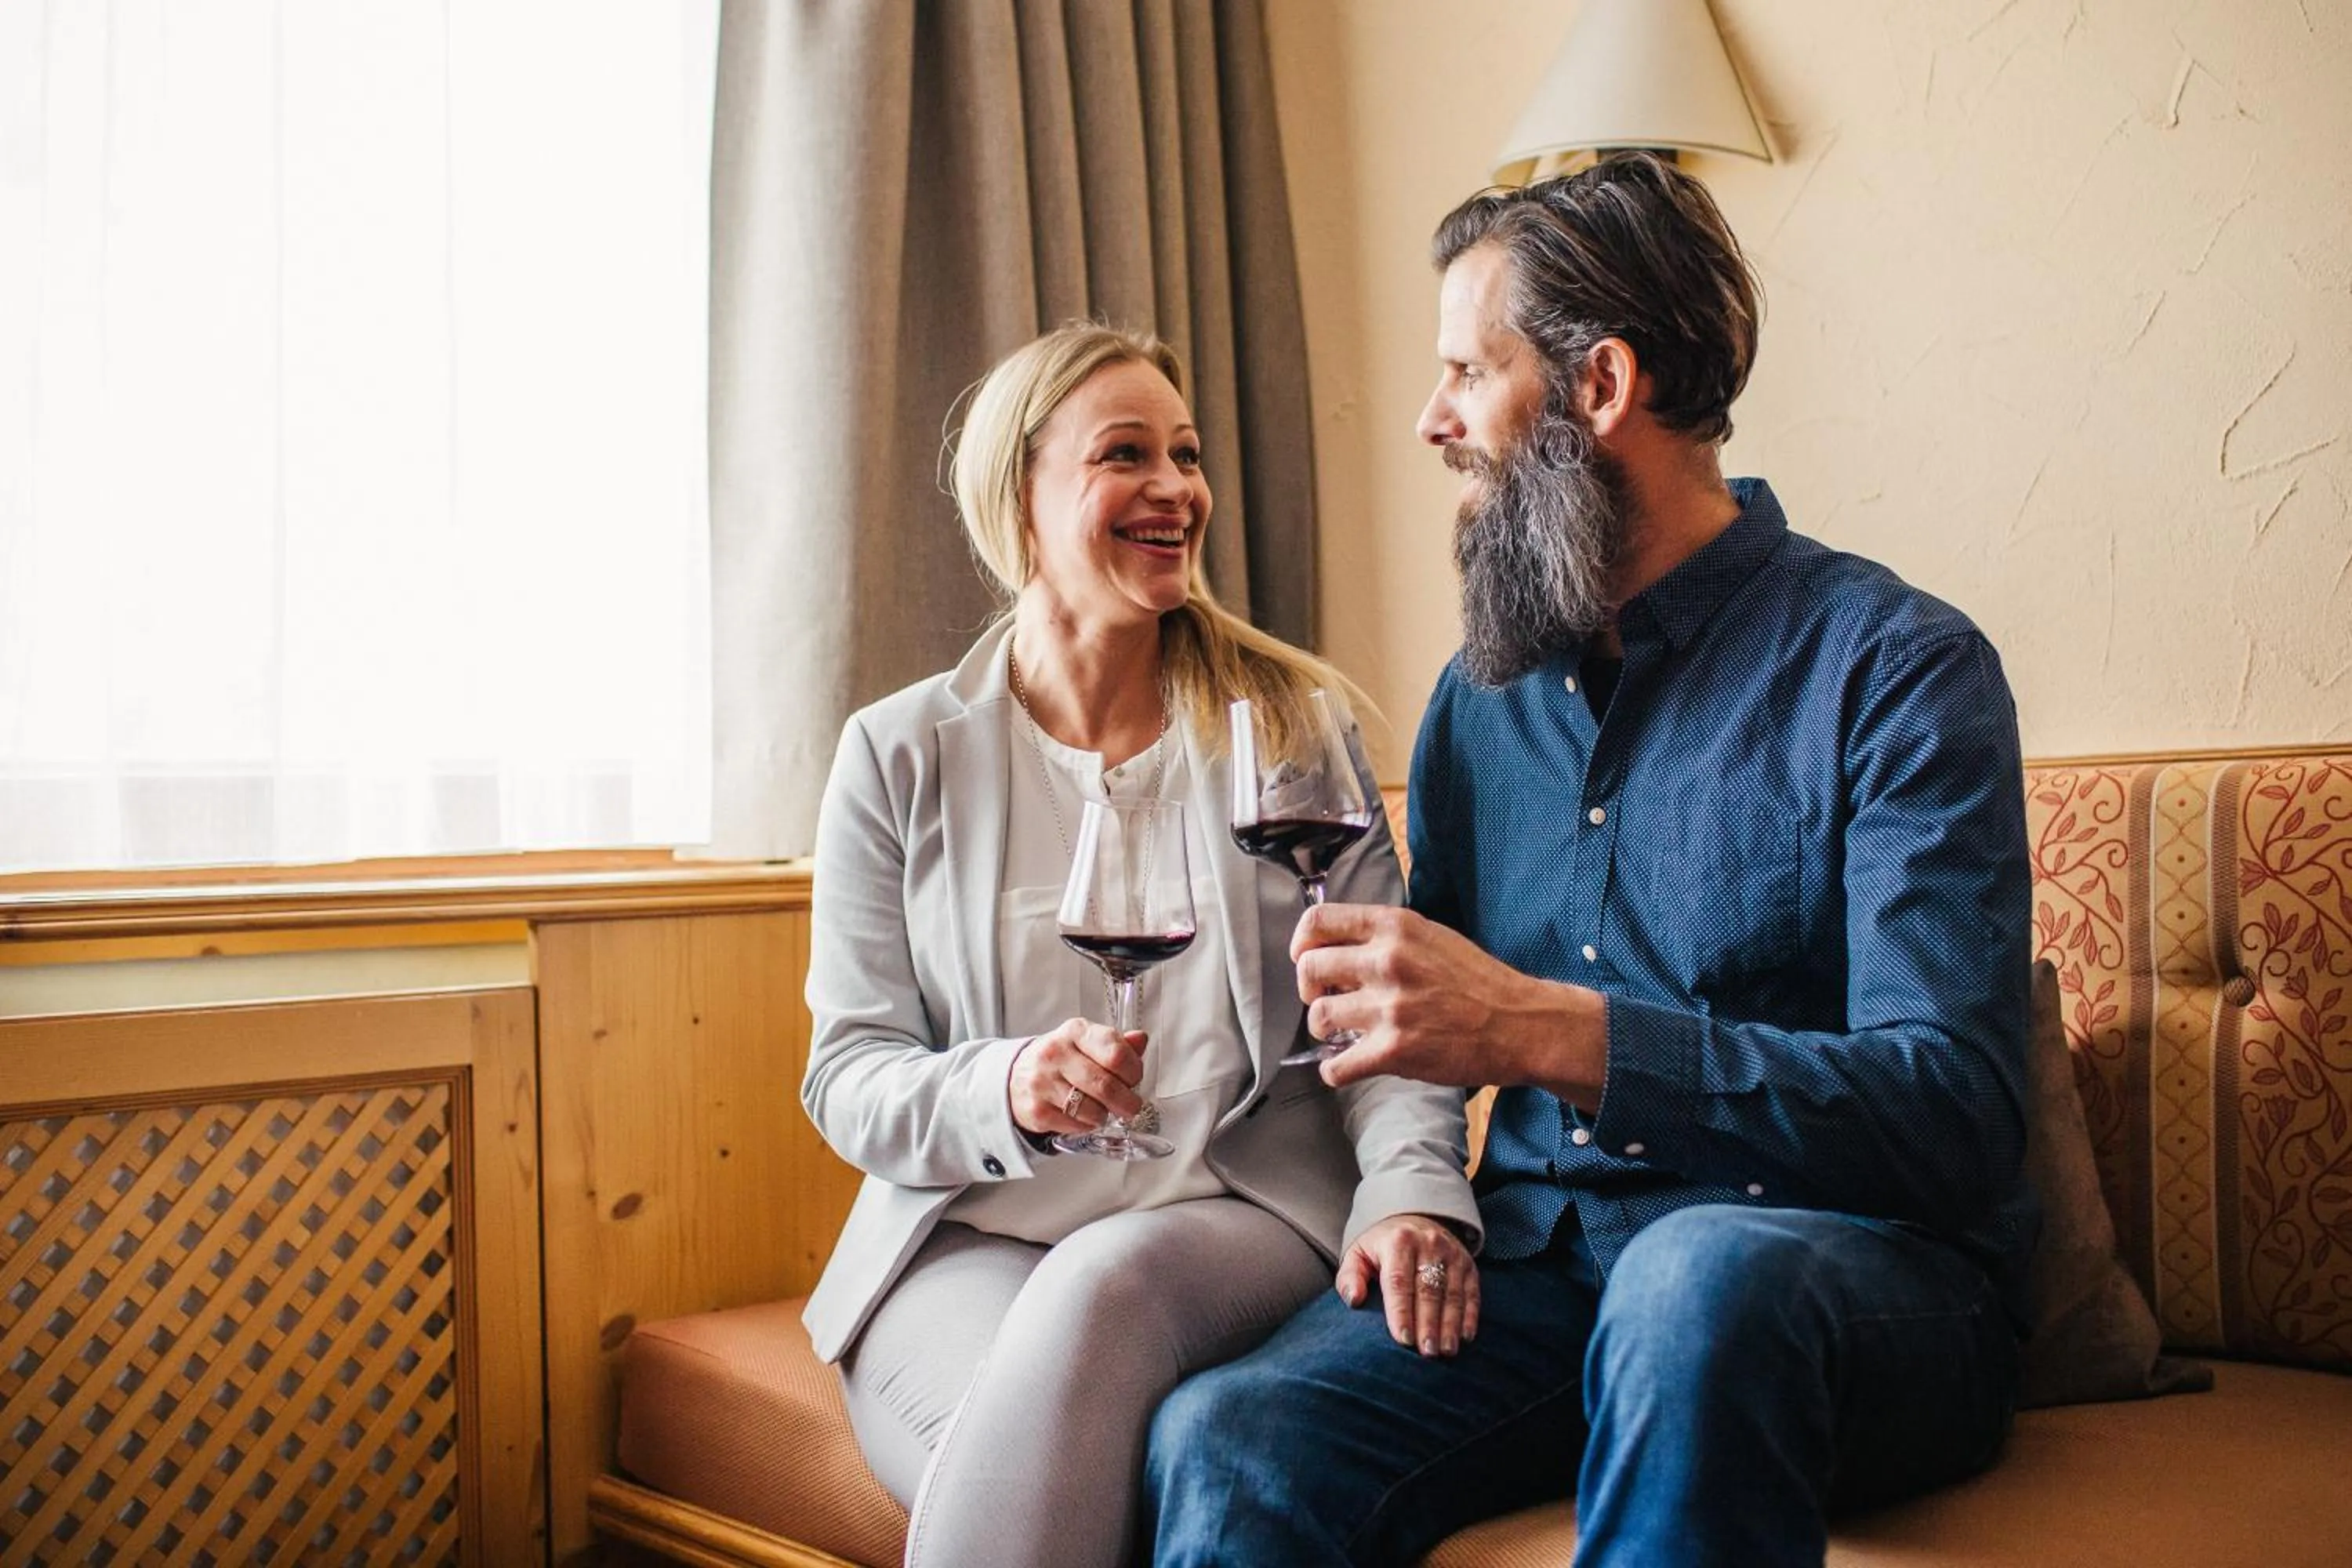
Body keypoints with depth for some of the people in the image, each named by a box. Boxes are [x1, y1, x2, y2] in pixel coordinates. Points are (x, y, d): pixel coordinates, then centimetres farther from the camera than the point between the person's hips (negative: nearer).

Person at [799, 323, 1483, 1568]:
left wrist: (1414, 1188, -18)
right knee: (1038, 1429, -34)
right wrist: (1005, 1090, -18)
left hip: (1243, 1215, 1)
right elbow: (847, 1071, 3)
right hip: (971, 1236, 0)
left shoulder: (1288, 721, 9)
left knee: (1108, 1288, -34)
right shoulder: (900, 756, 7)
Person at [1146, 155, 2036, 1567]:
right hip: (1537, 1270, 3)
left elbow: (1952, 1120, -17)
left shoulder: (1897, 667, -6)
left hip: (1849, 1282, -3)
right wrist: (1361, 993, -1)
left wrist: (1542, 1028, -25)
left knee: (1702, 1270, -39)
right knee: (1218, 1440, -27)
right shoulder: (1482, 693, 13)